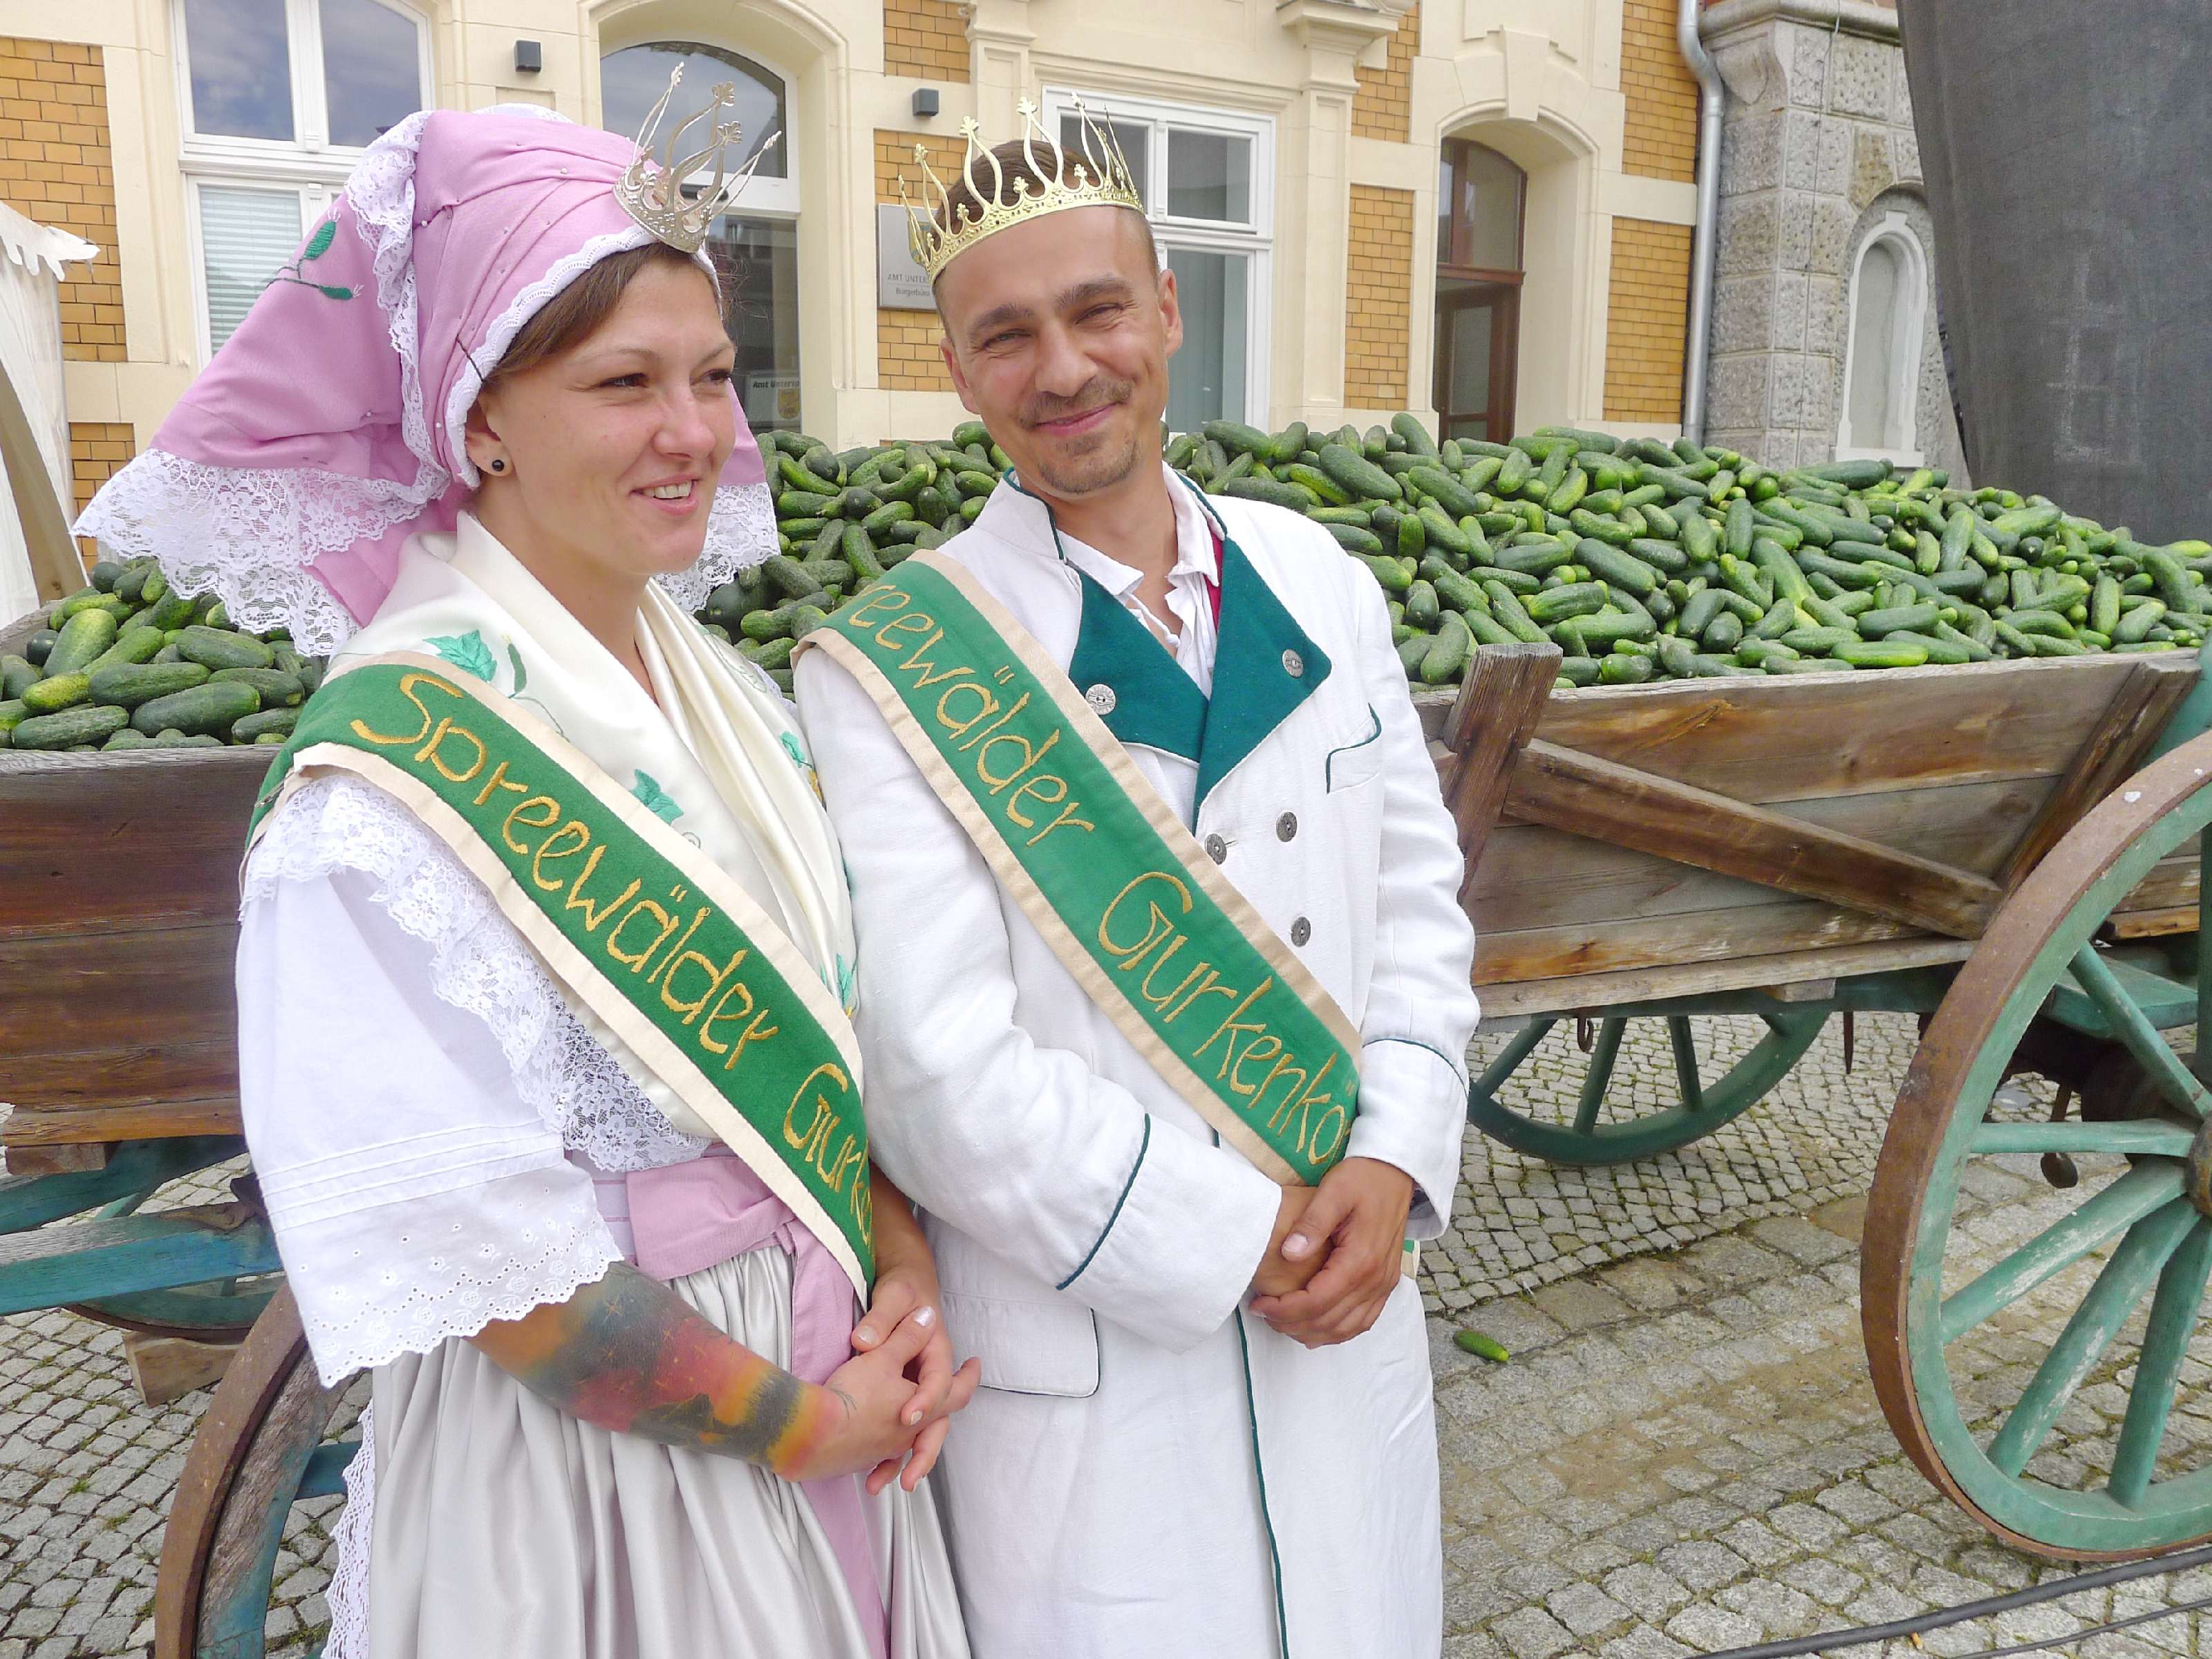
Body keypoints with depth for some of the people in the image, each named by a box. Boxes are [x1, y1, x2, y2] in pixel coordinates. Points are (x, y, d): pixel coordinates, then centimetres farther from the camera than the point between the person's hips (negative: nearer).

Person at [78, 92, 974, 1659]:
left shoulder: (732, 700, 0)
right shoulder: (394, 779, -22)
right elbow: (487, 1257, -22)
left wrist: (907, 1271, -7)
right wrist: (799, 1425, -14)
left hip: (829, 1384, 7)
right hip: (579, 1439, -6)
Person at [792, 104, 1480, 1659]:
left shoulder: (1317, 585, 2)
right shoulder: (888, 671, -14)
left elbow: (1418, 890, 6)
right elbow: (941, 1077, -18)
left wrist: (1393, 1164, -7)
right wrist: (1234, 1242, -14)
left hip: (1350, 1307, 5)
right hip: (1088, 1367, -4)